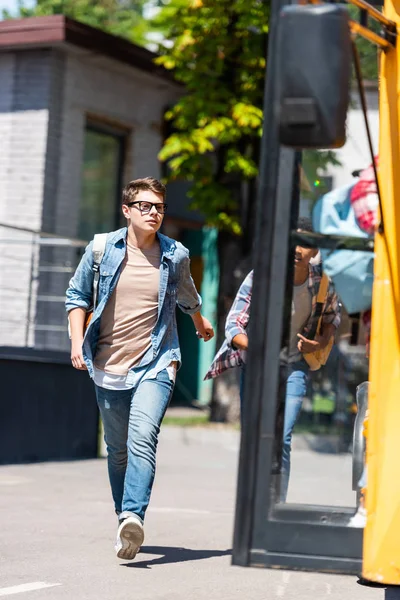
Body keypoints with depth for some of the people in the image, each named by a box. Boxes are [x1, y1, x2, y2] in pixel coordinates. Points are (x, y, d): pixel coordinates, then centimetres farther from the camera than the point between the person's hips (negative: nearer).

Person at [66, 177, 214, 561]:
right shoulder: (102, 249, 1)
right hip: (108, 366, 2)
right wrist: (77, 341, -1)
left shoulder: (176, 256, 3)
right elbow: (77, 295, 11)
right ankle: (125, 524, 23)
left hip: (156, 363, -2)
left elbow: (188, 298, 24)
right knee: (118, 450, 10)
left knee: (142, 438, -23)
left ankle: (133, 517, -35)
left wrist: (201, 323, 42)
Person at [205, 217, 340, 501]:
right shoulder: (260, 277, -18)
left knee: (281, 440, -15)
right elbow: (234, 323, -14)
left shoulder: (322, 280, -12)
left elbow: (333, 315, 9)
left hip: (294, 368, 0)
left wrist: (322, 343, -11)